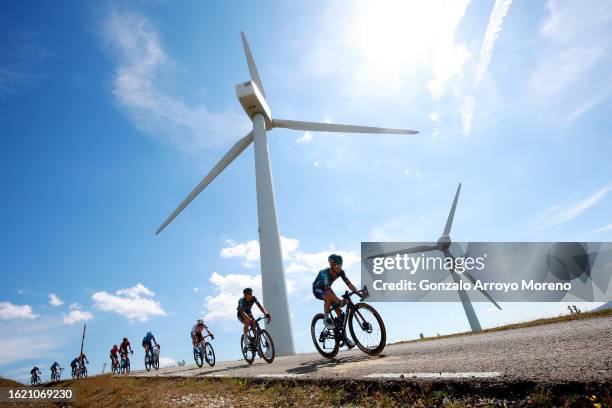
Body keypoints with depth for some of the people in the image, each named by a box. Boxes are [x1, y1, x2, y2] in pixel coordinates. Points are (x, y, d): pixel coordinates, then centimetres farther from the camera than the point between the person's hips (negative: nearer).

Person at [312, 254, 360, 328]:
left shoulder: (341, 272, -20)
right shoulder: (325, 273, -39)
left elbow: (349, 284, -22)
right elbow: (328, 291, -47)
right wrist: (340, 301, -57)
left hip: (327, 288, 6)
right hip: (317, 289, -6)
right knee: (328, 298, -34)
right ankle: (326, 319, -16)